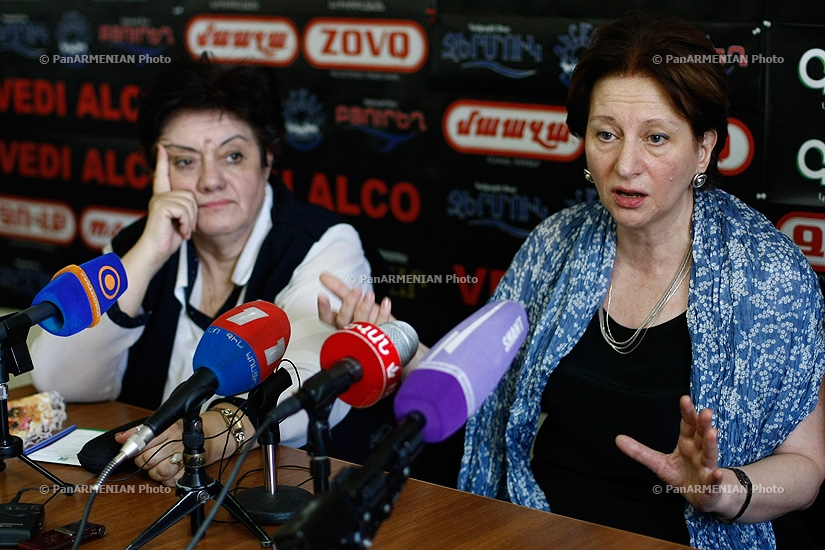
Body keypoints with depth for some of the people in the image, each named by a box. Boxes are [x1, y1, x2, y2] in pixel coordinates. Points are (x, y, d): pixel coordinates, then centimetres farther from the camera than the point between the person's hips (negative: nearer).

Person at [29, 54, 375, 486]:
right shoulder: (136, 247, 8)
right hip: (148, 485, 2)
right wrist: (146, 257, -13)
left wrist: (217, 429, -38)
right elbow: (59, 383, -4)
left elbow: (318, 382, -20)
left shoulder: (325, 246, -3)